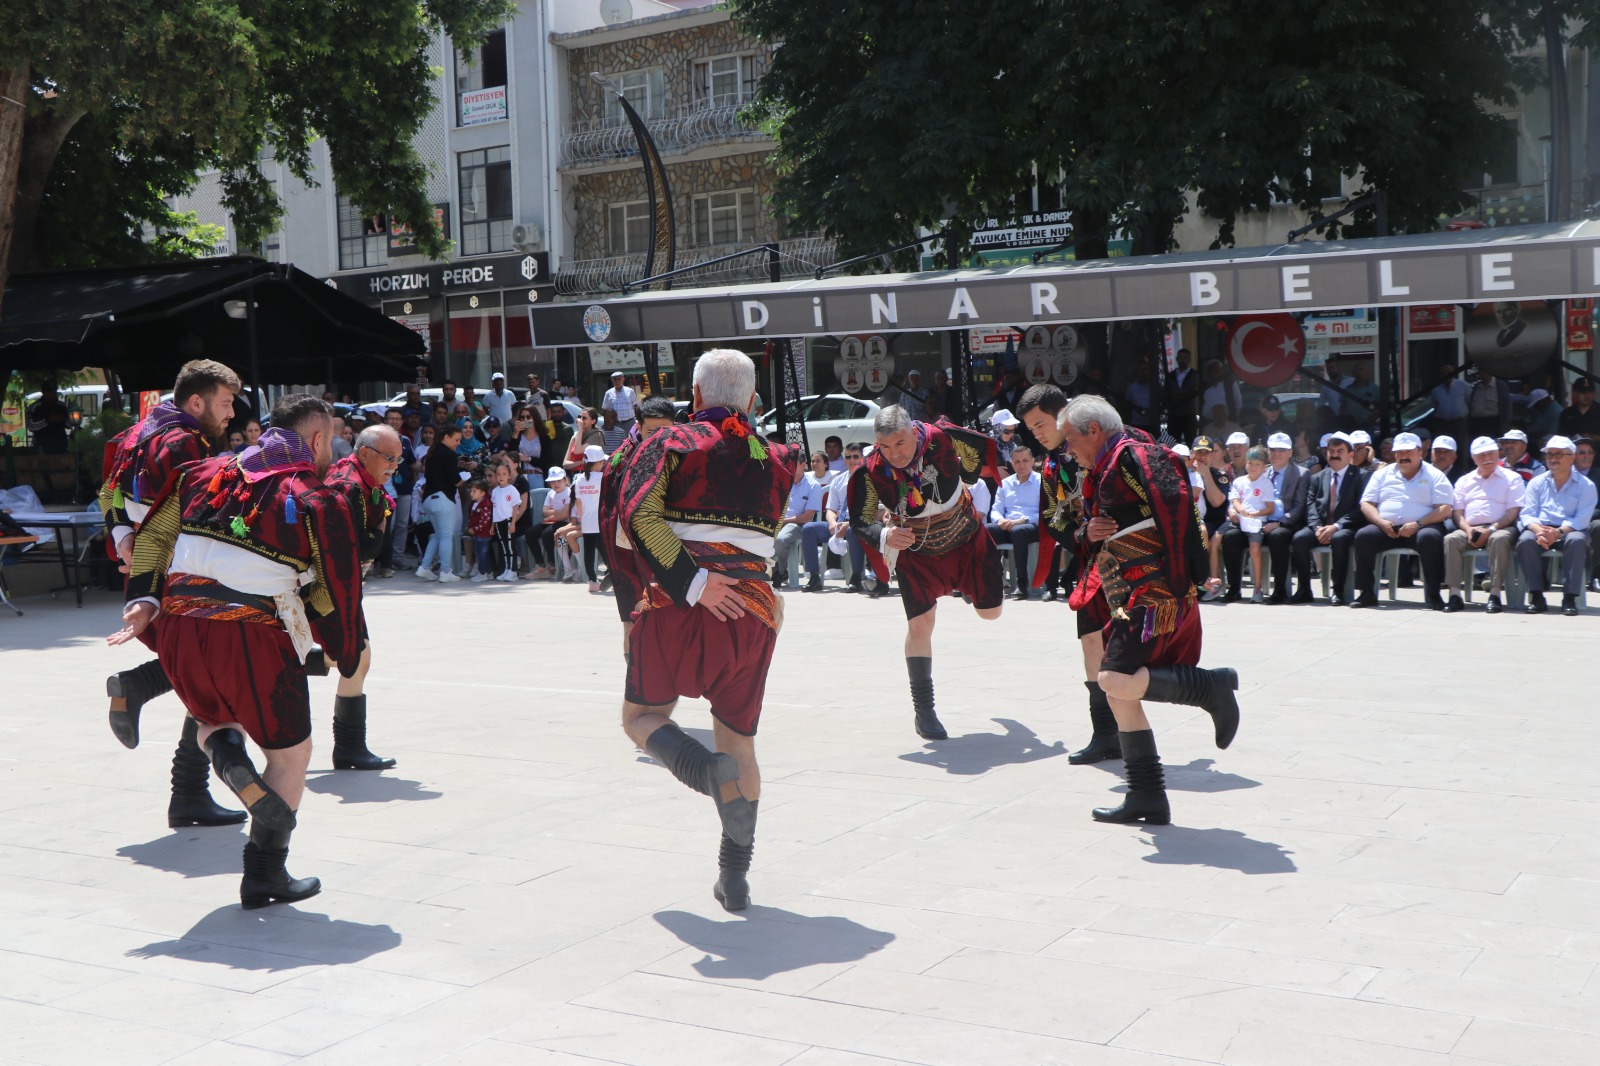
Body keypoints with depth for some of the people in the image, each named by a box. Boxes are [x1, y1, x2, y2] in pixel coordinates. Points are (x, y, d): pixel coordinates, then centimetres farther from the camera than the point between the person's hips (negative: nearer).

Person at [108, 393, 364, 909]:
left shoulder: (206, 474, 13)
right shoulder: (318, 502, -2)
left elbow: (153, 536, 13)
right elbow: (336, 592, 1)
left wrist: (144, 600, 12)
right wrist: (348, 653, 14)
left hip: (178, 628, 5)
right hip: (253, 638, -5)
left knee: (215, 714, 32)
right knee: (290, 754, 12)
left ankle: (231, 763, -2)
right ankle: (264, 877, 14)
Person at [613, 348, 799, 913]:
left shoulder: (671, 443, 1)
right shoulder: (777, 459, 12)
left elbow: (637, 513, -16)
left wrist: (691, 582, -19)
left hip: (675, 609, -3)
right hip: (753, 610, 3)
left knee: (640, 717, 14)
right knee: (739, 742, 13)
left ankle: (706, 768, -18)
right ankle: (734, 877, 10)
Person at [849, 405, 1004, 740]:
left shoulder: (942, 438, -26)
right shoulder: (870, 471, -25)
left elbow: (985, 451, -6)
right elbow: (860, 521, -16)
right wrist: (884, 535, -35)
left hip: (966, 538, 1)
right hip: (916, 552, -1)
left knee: (991, 612, 12)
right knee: (920, 625, -11)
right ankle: (924, 710, 2)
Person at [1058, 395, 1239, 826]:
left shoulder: (1133, 456, -9)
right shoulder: (1106, 471, 21)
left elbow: (1175, 506, -22)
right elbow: (1097, 541, 23)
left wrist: (1181, 578, -22)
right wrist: (1089, 534, -1)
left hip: (1157, 595, -10)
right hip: (1135, 601, 10)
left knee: (1115, 679, -21)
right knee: (1120, 693, 8)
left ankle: (1212, 686, -7)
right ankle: (1147, 799, 12)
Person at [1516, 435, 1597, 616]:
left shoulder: (1585, 485, 6)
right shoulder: (1537, 482, 14)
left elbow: (1582, 519, -8)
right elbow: (1527, 514, 3)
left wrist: (1558, 532, -26)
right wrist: (1539, 530, -20)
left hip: (1569, 531, -2)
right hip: (1541, 529, 2)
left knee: (1577, 540, -37)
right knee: (1525, 540, -32)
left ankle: (1569, 597, -32)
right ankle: (1536, 596, -28)